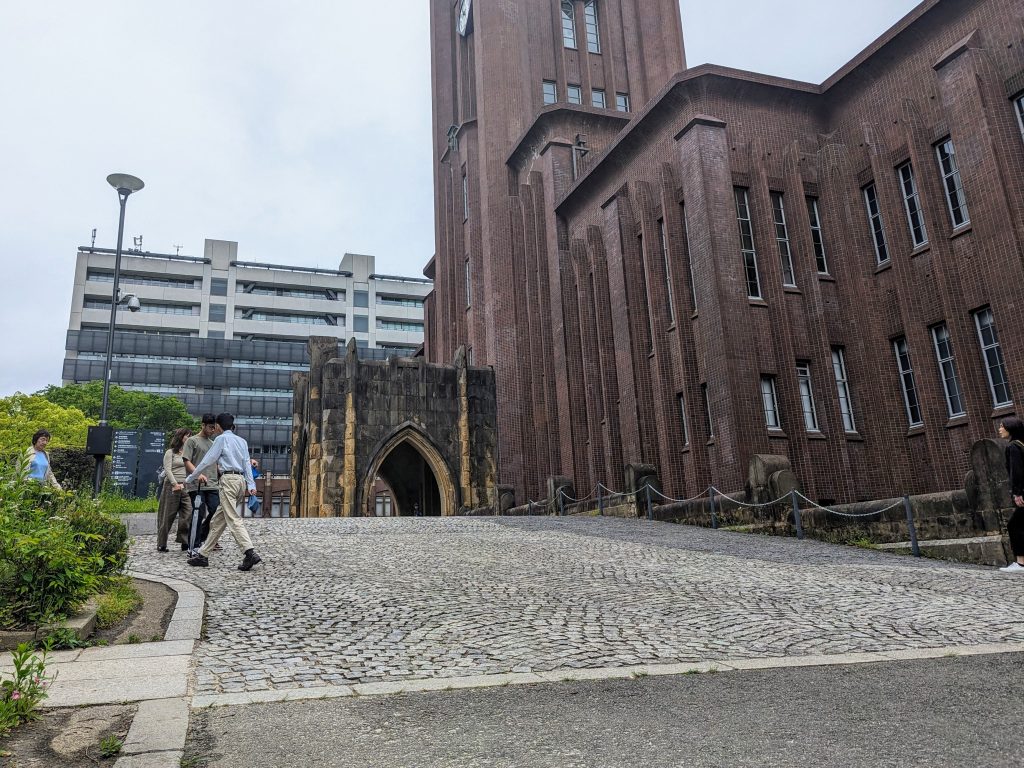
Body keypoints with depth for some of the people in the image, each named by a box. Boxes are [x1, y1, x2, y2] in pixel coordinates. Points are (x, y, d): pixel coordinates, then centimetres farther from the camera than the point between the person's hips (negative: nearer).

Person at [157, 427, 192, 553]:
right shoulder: (170, 452, 4)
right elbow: (167, 470, -6)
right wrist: (175, 484, -17)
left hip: (186, 486, 4)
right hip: (172, 486, -4)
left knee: (188, 514, -10)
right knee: (167, 516, 2)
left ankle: (185, 542, -5)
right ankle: (161, 544, 11)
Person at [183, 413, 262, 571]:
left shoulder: (222, 438, 0)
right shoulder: (242, 441, 20)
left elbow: (207, 461, 1)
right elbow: (247, 463, 12)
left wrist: (190, 478, 11)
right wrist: (251, 485, 4)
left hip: (229, 479, -8)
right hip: (241, 480, 8)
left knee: (233, 519, -14)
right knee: (217, 520, 13)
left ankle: (250, 553, -27)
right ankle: (203, 555, 19)